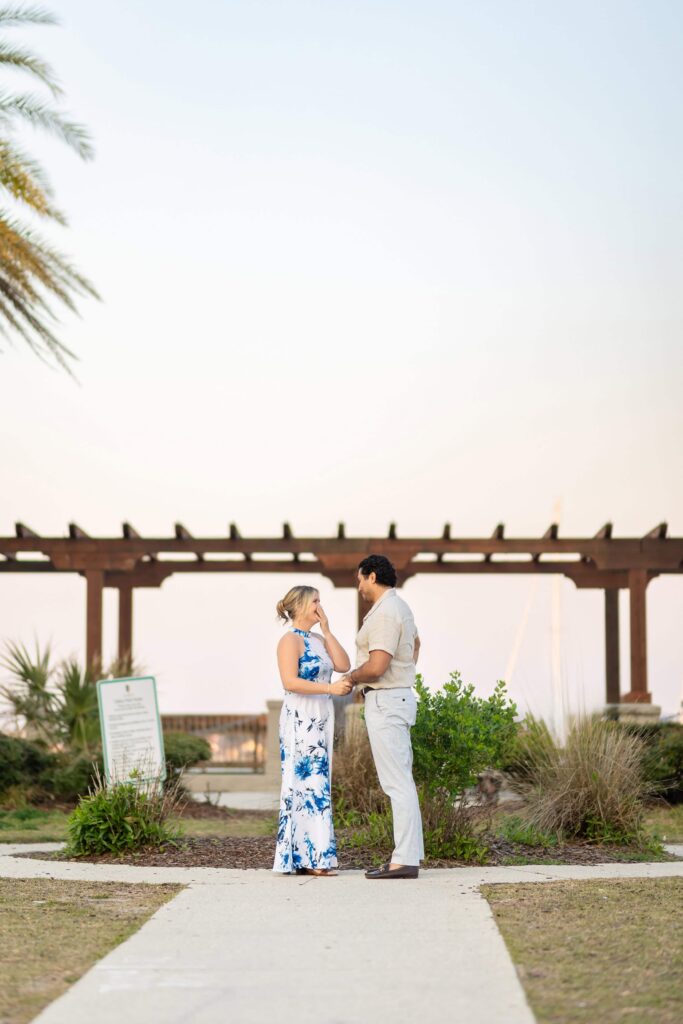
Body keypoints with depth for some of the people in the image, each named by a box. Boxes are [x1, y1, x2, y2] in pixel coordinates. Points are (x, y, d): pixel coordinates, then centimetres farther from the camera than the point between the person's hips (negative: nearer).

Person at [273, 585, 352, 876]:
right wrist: (330, 688, -24)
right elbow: (290, 682, -19)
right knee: (305, 781, -10)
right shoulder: (291, 640, -8)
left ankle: (314, 857, 9)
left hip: (321, 719, 9)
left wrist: (327, 631, 4)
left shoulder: (318, 640, 17)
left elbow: (344, 665, 4)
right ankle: (306, 858, -9)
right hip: (300, 718, -9)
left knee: (317, 783, 7)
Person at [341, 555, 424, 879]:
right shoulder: (399, 607, 16)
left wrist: (351, 678, -7)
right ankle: (409, 854, 12)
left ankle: (405, 860, -12)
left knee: (396, 781, -11)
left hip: (384, 702, -11)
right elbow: (414, 643, 37)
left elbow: (376, 667, -26)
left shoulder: (385, 612, -18)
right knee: (400, 780, 10)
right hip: (398, 697, 11)